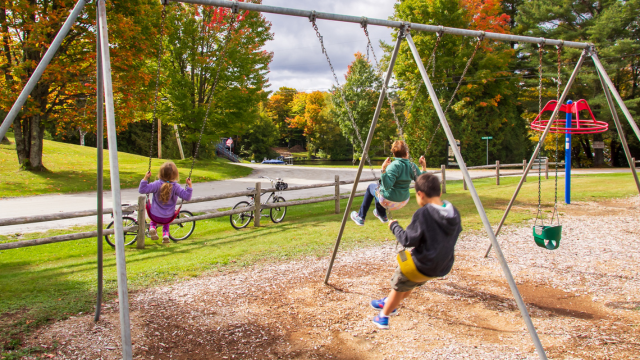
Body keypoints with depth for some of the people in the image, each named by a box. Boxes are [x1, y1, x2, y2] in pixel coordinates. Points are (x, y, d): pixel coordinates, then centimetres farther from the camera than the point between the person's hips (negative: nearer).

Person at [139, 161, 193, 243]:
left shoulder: (157, 184, -20)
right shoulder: (176, 187, -20)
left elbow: (142, 190, -22)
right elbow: (187, 197, -21)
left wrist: (145, 178, -21)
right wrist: (189, 186, -19)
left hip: (155, 216, -1)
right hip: (168, 218, 1)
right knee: (166, 222, 39)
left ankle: (152, 227, 9)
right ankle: (166, 233, 18)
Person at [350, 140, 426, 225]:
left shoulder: (394, 165, -25)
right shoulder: (412, 166, -9)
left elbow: (387, 186, -33)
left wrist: (383, 169, -37)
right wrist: (424, 167, 2)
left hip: (388, 201, -6)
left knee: (371, 187, 24)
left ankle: (360, 217, 31)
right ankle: (382, 215, 52)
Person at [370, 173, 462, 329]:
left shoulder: (422, 214, -24)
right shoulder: (454, 212, -4)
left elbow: (408, 240, -21)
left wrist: (394, 226, -4)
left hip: (423, 266, -7)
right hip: (443, 267, 7)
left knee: (399, 284, 20)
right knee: (410, 282, 31)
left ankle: (383, 317, 35)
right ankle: (390, 303, 49)